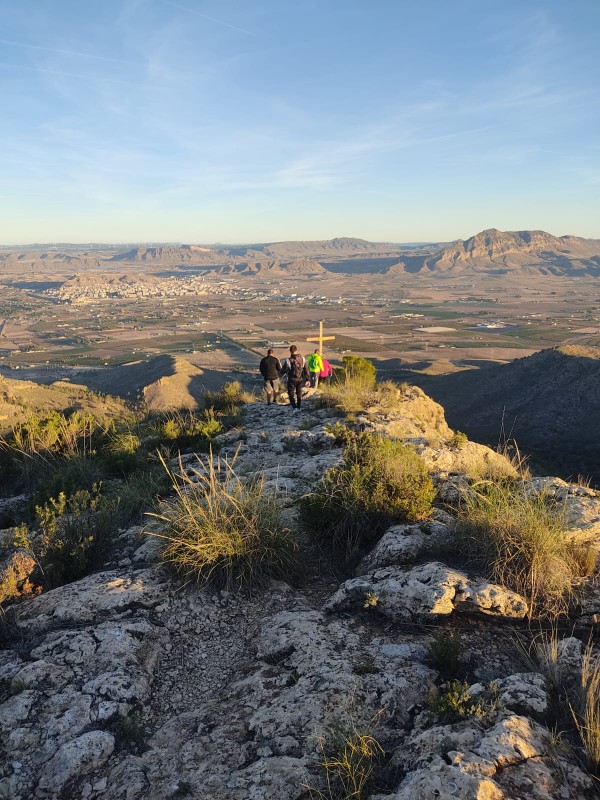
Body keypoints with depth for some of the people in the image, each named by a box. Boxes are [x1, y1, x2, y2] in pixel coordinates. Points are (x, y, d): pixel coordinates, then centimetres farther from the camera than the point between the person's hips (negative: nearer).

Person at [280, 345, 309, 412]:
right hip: (300, 379, 4)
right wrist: (307, 379, 6)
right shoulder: (302, 359, -6)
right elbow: (305, 370, -1)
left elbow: (283, 370, -7)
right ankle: (299, 407, 24)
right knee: (299, 393, 18)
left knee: (291, 393, 7)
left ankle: (294, 407, -9)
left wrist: (281, 375, 16)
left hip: (292, 380, -4)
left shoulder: (288, 360, -19)